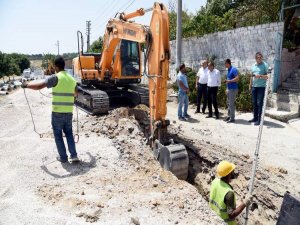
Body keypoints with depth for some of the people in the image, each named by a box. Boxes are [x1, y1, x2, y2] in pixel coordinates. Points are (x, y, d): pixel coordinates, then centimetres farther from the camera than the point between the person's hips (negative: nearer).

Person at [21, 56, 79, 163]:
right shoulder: (71, 79, 9)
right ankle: (74, 155, 12)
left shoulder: (55, 77, -11)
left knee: (58, 135, 11)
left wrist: (27, 85, 0)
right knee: (69, 133, 18)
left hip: (57, 112, -5)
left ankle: (63, 157, 18)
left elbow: (39, 86, -18)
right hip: (69, 112, 5)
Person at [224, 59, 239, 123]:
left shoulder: (233, 69, -13)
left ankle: (232, 118, 0)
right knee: (229, 103, 14)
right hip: (229, 89, 10)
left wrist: (229, 81, -20)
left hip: (233, 89, -10)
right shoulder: (228, 70, 15)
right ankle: (229, 116, 23)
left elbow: (237, 78, -22)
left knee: (232, 104, -6)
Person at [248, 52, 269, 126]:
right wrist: (250, 85, 18)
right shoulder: (253, 66, 14)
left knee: (259, 103, -6)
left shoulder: (265, 65, -4)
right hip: (254, 87, 6)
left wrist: (260, 76, -23)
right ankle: (255, 117, 22)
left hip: (261, 87, -6)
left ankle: (259, 119, 1)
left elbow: (268, 76, -11)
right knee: (254, 103, 11)